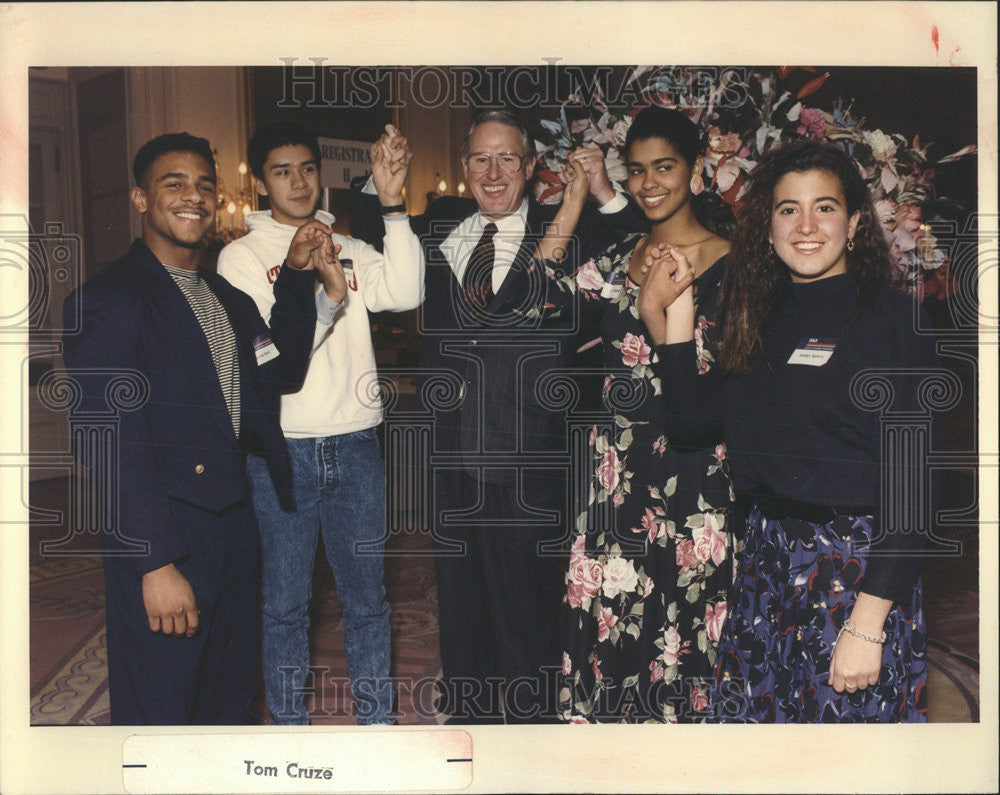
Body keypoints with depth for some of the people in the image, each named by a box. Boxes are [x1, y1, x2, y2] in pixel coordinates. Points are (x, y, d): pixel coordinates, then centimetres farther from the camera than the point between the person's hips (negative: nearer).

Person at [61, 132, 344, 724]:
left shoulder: (228, 297, 16)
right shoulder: (107, 299, -10)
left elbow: (282, 373, 13)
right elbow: (110, 439, -16)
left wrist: (297, 278, 4)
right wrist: (157, 564, -20)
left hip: (234, 530, 8)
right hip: (161, 540, -7)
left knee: (231, 702, 18)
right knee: (160, 712, 3)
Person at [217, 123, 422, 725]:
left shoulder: (348, 250, 9)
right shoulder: (243, 256, 2)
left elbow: (405, 293, -10)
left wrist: (391, 204, -14)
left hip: (355, 443, 2)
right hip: (281, 449, -2)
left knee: (367, 595, 11)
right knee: (286, 602, 8)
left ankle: (378, 720, 25)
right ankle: (289, 723, 25)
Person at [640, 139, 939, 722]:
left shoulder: (891, 317, -9)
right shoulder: (764, 315, 10)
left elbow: (911, 482, -14)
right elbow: (692, 418, 9)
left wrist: (869, 622, -19)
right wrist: (676, 310, 6)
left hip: (856, 564, -5)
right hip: (768, 558, 6)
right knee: (753, 712, 12)